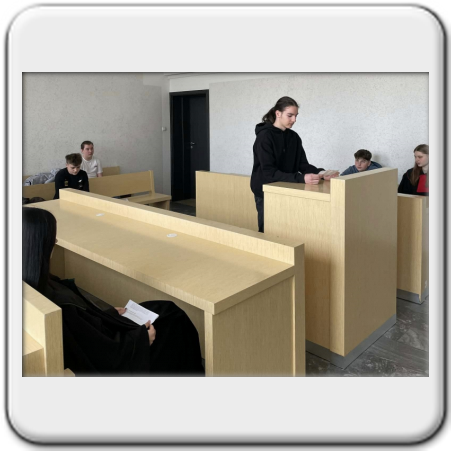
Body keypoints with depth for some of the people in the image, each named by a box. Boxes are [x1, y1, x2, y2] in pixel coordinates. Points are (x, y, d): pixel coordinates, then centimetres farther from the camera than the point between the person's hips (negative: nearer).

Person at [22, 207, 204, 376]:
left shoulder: (32, 283, -12)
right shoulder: (56, 307, -38)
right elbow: (108, 356, -29)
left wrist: (109, 312, 8)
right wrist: (142, 337, -13)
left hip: (93, 340, 8)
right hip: (101, 363, -7)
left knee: (167, 310, 14)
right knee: (173, 321, 10)